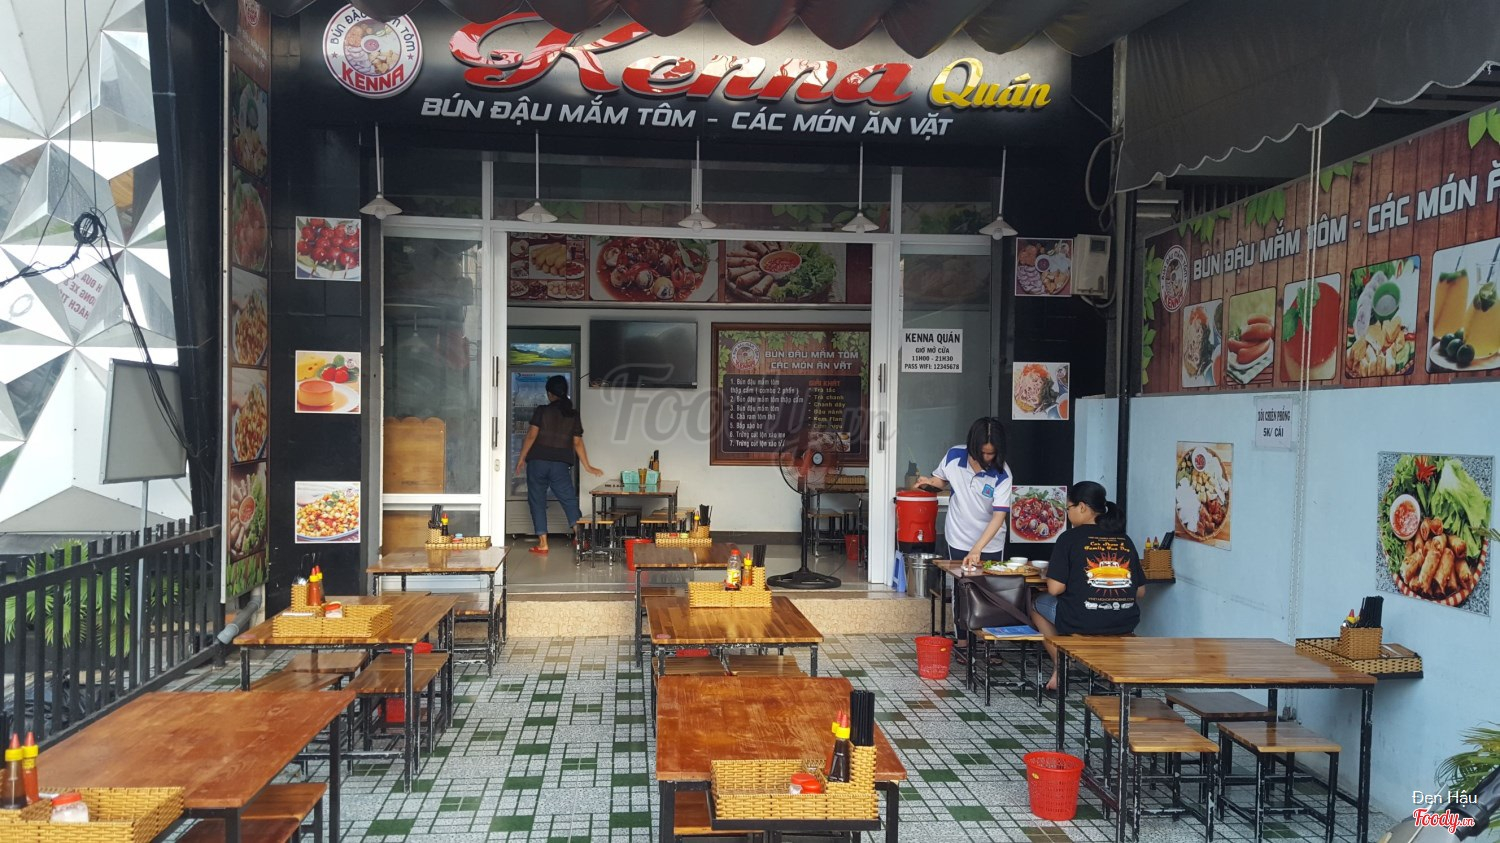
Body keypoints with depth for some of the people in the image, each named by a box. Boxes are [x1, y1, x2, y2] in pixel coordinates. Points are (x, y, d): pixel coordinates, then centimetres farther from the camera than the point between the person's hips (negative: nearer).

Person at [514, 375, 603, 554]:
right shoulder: (573, 415, 5)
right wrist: (587, 466, 12)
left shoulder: (542, 411, -2)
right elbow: (577, 442, 5)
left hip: (538, 461, -2)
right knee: (569, 501, 5)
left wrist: (521, 459, 1)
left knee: (537, 501, 6)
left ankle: (542, 543, 3)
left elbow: (531, 436, -7)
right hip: (561, 465, 2)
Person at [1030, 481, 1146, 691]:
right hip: (1125, 625, 5)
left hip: (1081, 624, -4)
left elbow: (1055, 589, -10)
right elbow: (1140, 592, 9)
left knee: (1039, 605, 25)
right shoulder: (1125, 540, 8)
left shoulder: (1069, 538, -5)